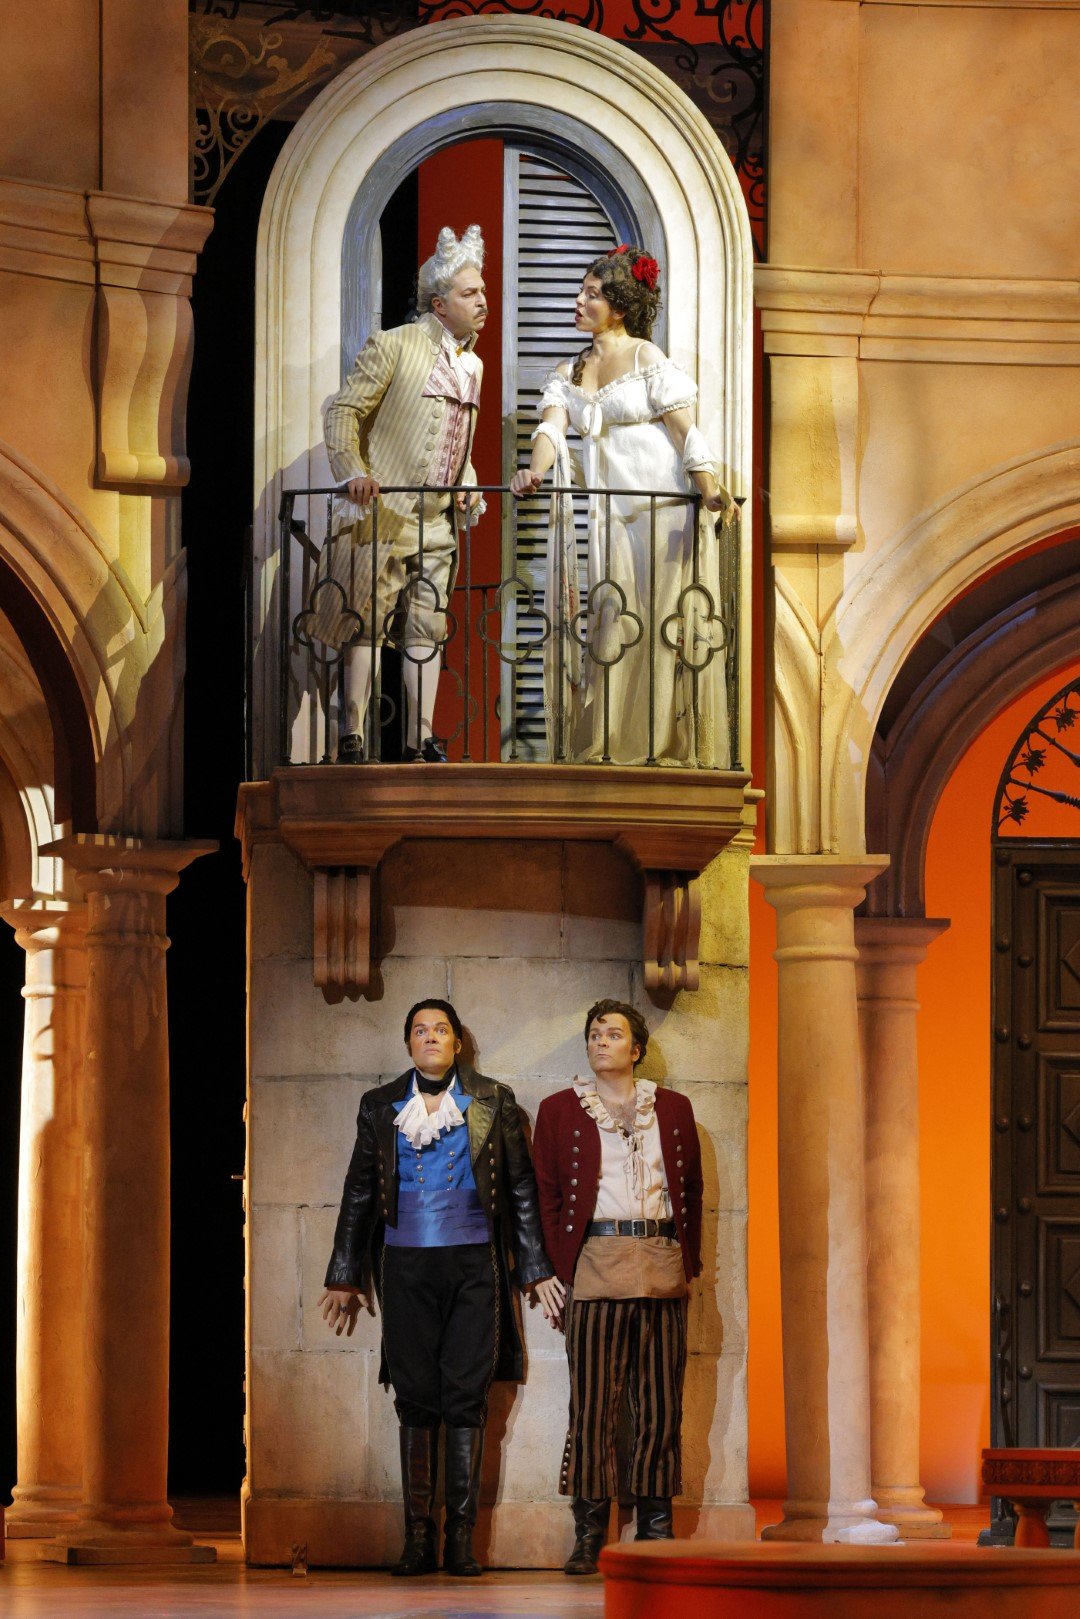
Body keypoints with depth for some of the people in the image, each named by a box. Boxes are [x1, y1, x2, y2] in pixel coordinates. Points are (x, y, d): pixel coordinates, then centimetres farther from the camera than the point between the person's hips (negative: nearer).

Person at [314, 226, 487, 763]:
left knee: (427, 628, 4)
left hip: (439, 518, 6)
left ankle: (420, 739, 5)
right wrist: (352, 471, -21)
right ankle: (352, 736, 0)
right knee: (365, 623, -4)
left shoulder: (472, 365, 15)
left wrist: (468, 487, 7)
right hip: (383, 512, -6)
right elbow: (343, 411, -7)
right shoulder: (393, 346, -7)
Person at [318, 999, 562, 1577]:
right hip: (406, 1264, 1)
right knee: (415, 1399, -1)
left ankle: (461, 1539, -2)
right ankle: (418, 1538, 1)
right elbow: (358, 1194, 15)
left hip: (473, 1263, -1)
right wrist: (345, 1277, 14)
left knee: (466, 1398, -4)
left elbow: (521, 1188, 10)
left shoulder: (492, 1102, 7)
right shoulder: (380, 1107, 11)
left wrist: (535, 1268, 6)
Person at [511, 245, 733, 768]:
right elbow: (552, 428, 2)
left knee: (663, 626, -6)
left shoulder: (647, 359, 1)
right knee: (607, 630, 0)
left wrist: (708, 487, -21)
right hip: (608, 516, 5)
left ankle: (669, 745, -5)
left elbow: (684, 429, -6)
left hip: (663, 509, -5)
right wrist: (536, 470, -20)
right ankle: (605, 746, 1)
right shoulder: (567, 374, 17)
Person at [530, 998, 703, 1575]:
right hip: (596, 1265, -2)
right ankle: (589, 1533, -2)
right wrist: (564, 1268, -2)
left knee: (661, 1405, 2)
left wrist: (688, 1261, 6)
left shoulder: (673, 1110, 14)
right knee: (592, 1403, -5)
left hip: (663, 1268, 2)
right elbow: (547, 1196, 6)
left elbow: (692, 1189, 15)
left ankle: (656, 1526, 7)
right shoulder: (560, 1111, 9)